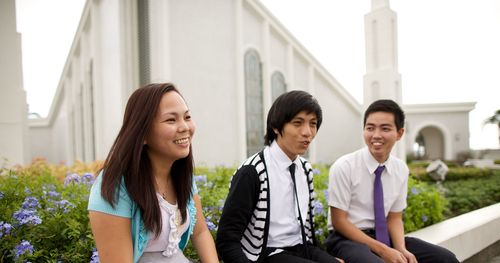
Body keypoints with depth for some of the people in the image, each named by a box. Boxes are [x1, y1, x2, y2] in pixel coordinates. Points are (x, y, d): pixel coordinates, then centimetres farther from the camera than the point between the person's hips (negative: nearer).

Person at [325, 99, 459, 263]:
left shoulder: (401, 170, 2)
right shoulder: (344, 167, -14)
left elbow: (394, 218, 8)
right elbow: (339, 221, -12)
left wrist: (401, 249, -12)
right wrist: (382, 250, -19)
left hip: (384, 236, 6)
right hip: (347, 239, -5)